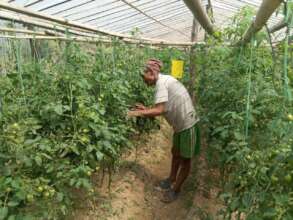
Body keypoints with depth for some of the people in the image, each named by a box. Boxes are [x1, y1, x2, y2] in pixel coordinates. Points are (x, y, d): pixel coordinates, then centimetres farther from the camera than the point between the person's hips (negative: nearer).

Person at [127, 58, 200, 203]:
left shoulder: (162, 82, -19)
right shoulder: (164, 81, 9)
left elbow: (160, 110, -27)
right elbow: (166, 109, 10)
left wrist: (139, 113, -17)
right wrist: (146, 110, 5)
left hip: (187, 124, -10)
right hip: (180, 125, 10)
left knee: (185, 159, 7)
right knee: (175, 153, 22)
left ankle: (175, 189, 21)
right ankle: (171, 180, 41)